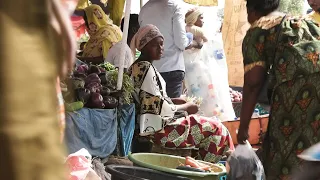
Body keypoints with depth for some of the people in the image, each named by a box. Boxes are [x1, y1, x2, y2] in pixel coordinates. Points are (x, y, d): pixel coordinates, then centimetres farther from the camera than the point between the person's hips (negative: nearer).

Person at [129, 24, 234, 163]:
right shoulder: (146, 68, -18)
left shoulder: (138, 66, 12)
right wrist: (186, 107, -5)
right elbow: (160, 109, -20)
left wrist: (175, 101, 8)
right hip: (156, 130, -10)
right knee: (215, 128, -4)